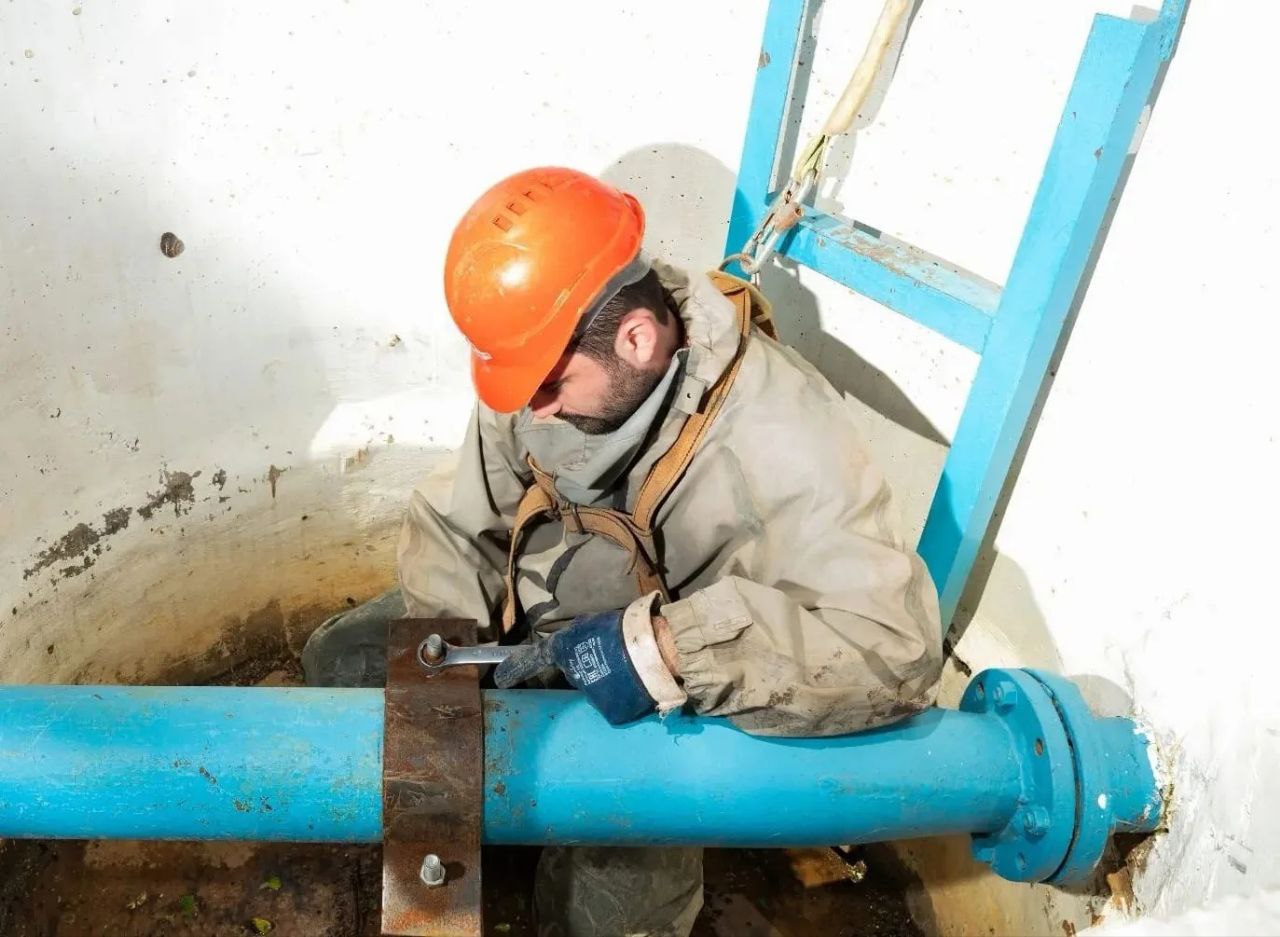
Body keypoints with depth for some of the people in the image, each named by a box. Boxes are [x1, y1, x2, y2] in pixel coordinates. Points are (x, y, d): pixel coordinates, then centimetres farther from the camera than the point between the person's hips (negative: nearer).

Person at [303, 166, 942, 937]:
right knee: (340, 660, 6)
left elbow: (897, 643, -41)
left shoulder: (778, 437, -35)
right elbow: (464, 535, -5)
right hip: (531, 630, 6)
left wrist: (664, 648, -45)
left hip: (668, 710, -5)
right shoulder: (547, 359, -16)